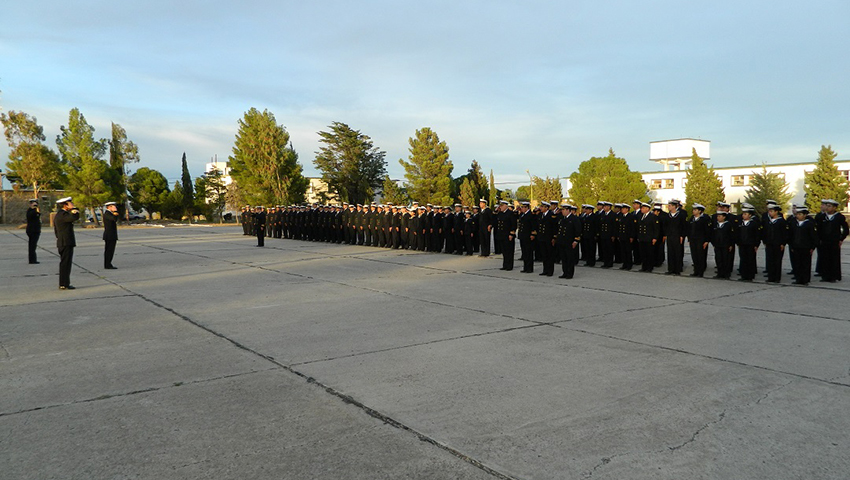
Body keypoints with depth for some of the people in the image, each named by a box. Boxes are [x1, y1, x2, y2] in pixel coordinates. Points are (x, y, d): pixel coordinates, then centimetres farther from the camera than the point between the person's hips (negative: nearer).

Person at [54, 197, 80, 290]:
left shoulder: (58, 215, 18)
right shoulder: (63, 214, -14)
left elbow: (56, 231, 24)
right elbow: (75, 217, -31)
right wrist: (73, 208, -17)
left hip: (62, 243, 10)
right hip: (66, 243, -10)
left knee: (64, 264, 13)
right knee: (66, 264, -8)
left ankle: (63, 283, 18)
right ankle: (64, 284, -7)